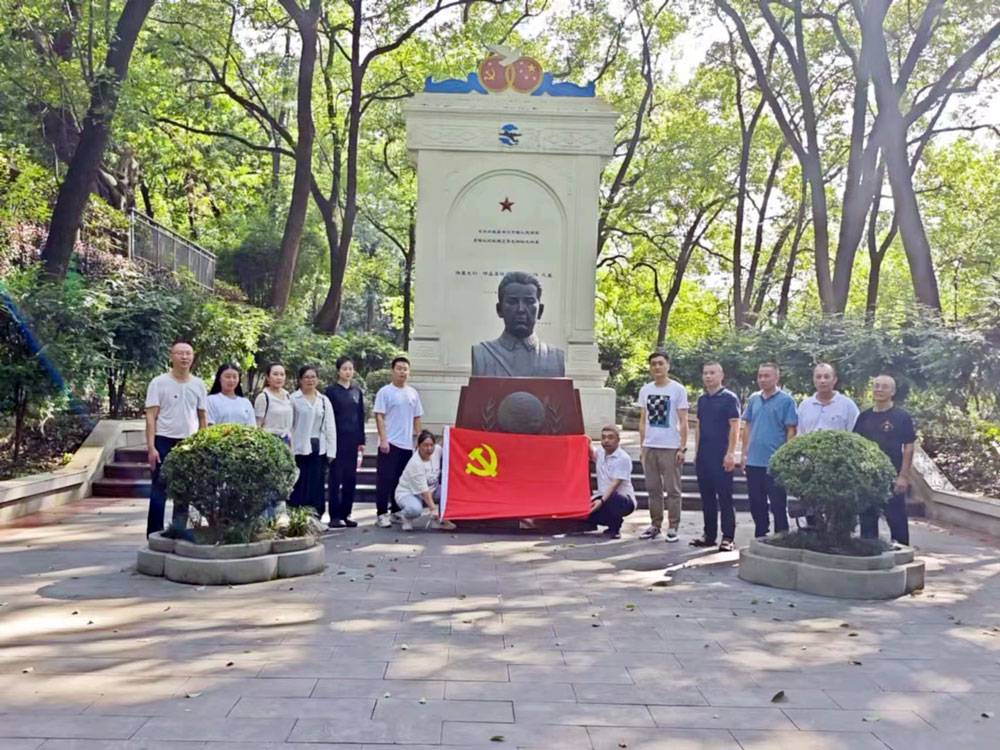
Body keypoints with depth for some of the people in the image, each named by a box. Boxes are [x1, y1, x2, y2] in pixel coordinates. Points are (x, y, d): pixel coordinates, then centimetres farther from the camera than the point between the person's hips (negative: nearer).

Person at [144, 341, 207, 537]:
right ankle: (154, 535, 6)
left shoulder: (198, 385, 7)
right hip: (164, 441, -3)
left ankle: (179, 532, 19)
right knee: (159, 490, 0)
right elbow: (151, 417, -6)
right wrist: (151, 447, -13)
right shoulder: (159, 382, -3)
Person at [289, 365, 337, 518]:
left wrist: (331, 451, 4)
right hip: (299, 449, -4)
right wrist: (288, 450, -11)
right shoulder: (293, 399, -1)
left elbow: (330, 427, 10)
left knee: (317, 486, 6)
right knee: (298, 486, -1)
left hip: (319, 449, 4)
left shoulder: (324, 400, 12)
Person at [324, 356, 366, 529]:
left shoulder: (357, 391, 11)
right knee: (336, 478, -1)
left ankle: (346, 514, 14)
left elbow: (361, 417, 13)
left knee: (351, 477, 6)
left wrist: (362, 441, 9)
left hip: (353, 439, 4)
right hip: (338, 438, -4)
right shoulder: (331, 391, -2)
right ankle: (335, 516, 4)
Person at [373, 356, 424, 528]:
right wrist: (383, 440, -15)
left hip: (407, 444, 5)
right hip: (390, 443, -5)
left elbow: (417, 418, 16)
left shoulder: (413, 393, 11)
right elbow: (379, 417, -8)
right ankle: (382, 514, 2)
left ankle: (397, 511, 20)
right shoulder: (385, 392, -4)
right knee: (385, 479, -4)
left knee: (401, 480, 11)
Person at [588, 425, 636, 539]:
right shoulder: (600, 453, 6)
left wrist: (602, 501, -35)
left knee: (612, 498, -40)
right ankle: (612, 524, 10)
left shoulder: (623, 458, -14)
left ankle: (615, 528, -9)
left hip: (624, 500, -7)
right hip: (604, 497, 7)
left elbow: (615, 484, -23)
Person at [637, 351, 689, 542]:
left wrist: (682, 448, -10)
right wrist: (642, 446, 8)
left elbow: (683, 422, -5)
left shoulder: (677, 389, -4)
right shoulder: (645, 390, 9)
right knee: (653, 488, 11)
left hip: (670, 447, -4)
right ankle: (655, 525, 20)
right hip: (650, 446, 5)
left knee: (672, 489, 1)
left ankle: (673, 527, 8)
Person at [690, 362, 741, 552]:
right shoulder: (702, 399, 14)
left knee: (724, 498, -3)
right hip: (704, 456, 7)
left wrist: (730, 453, -16)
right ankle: (709, 534, 19)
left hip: (721, 457, -7)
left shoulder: (729, 398, -6)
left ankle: (728, 538, 1)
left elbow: (735, 427, -10)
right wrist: (697, 452, 15)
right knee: (707, 497, 11)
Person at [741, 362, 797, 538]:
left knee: (778, 505, 2)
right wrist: (745, 453, 8)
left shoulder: (786, 400, -5)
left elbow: (791, 431, -7)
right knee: (756, 503, 13)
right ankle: (760, 538, 26)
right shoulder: (754, 399, 10)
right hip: (754, 462, 5)